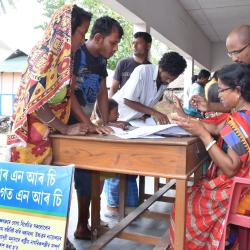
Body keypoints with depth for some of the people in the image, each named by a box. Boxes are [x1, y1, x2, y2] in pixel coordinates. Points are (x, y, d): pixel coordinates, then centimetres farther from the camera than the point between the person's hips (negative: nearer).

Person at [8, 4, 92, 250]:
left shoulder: (61, 57, 10)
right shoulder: (45, 55, -16)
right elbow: (35, 102, -21)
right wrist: (65, 129, -17)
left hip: (49, 133, 8)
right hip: (34, 135, -8)